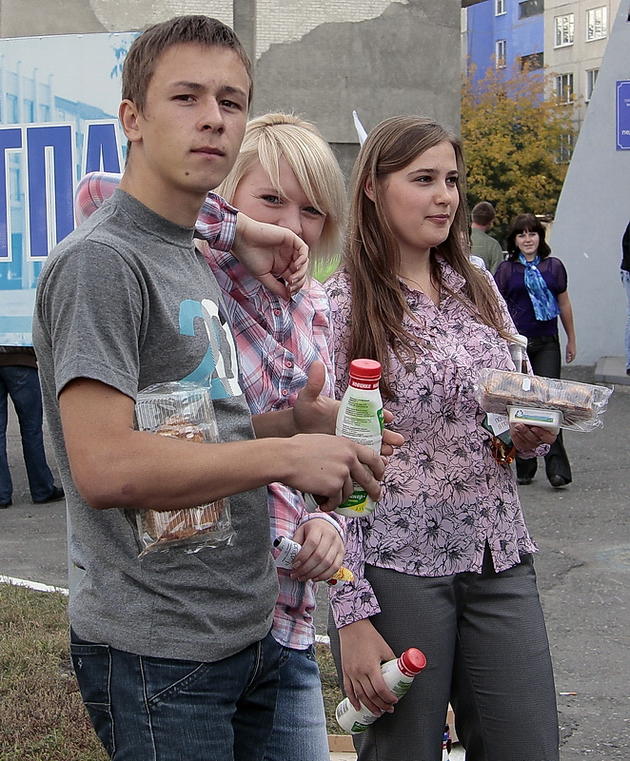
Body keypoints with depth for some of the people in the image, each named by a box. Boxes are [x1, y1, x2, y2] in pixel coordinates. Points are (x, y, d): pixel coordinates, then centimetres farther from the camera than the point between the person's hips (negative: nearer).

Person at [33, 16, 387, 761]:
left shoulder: (191, 257, 15)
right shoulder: (100, 259, -15)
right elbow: (104, 467, -24)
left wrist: (292, 420, 1)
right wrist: (283, 455, -18)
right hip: (157, 653, -9)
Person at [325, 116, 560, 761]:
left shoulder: (480, 289, 9)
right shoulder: (339, 305, -8)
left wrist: (534, 432, -5)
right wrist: (351, 615, -13)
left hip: (499, 561, 5)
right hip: (394, 566, -5)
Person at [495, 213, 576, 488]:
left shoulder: (554, 266, 8)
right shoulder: (506, 270, 4)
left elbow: (564, 304, 15)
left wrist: (571, 339, 18)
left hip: (547, 344, 0)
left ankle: (557, 468, -9)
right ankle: (524, 468, 14)